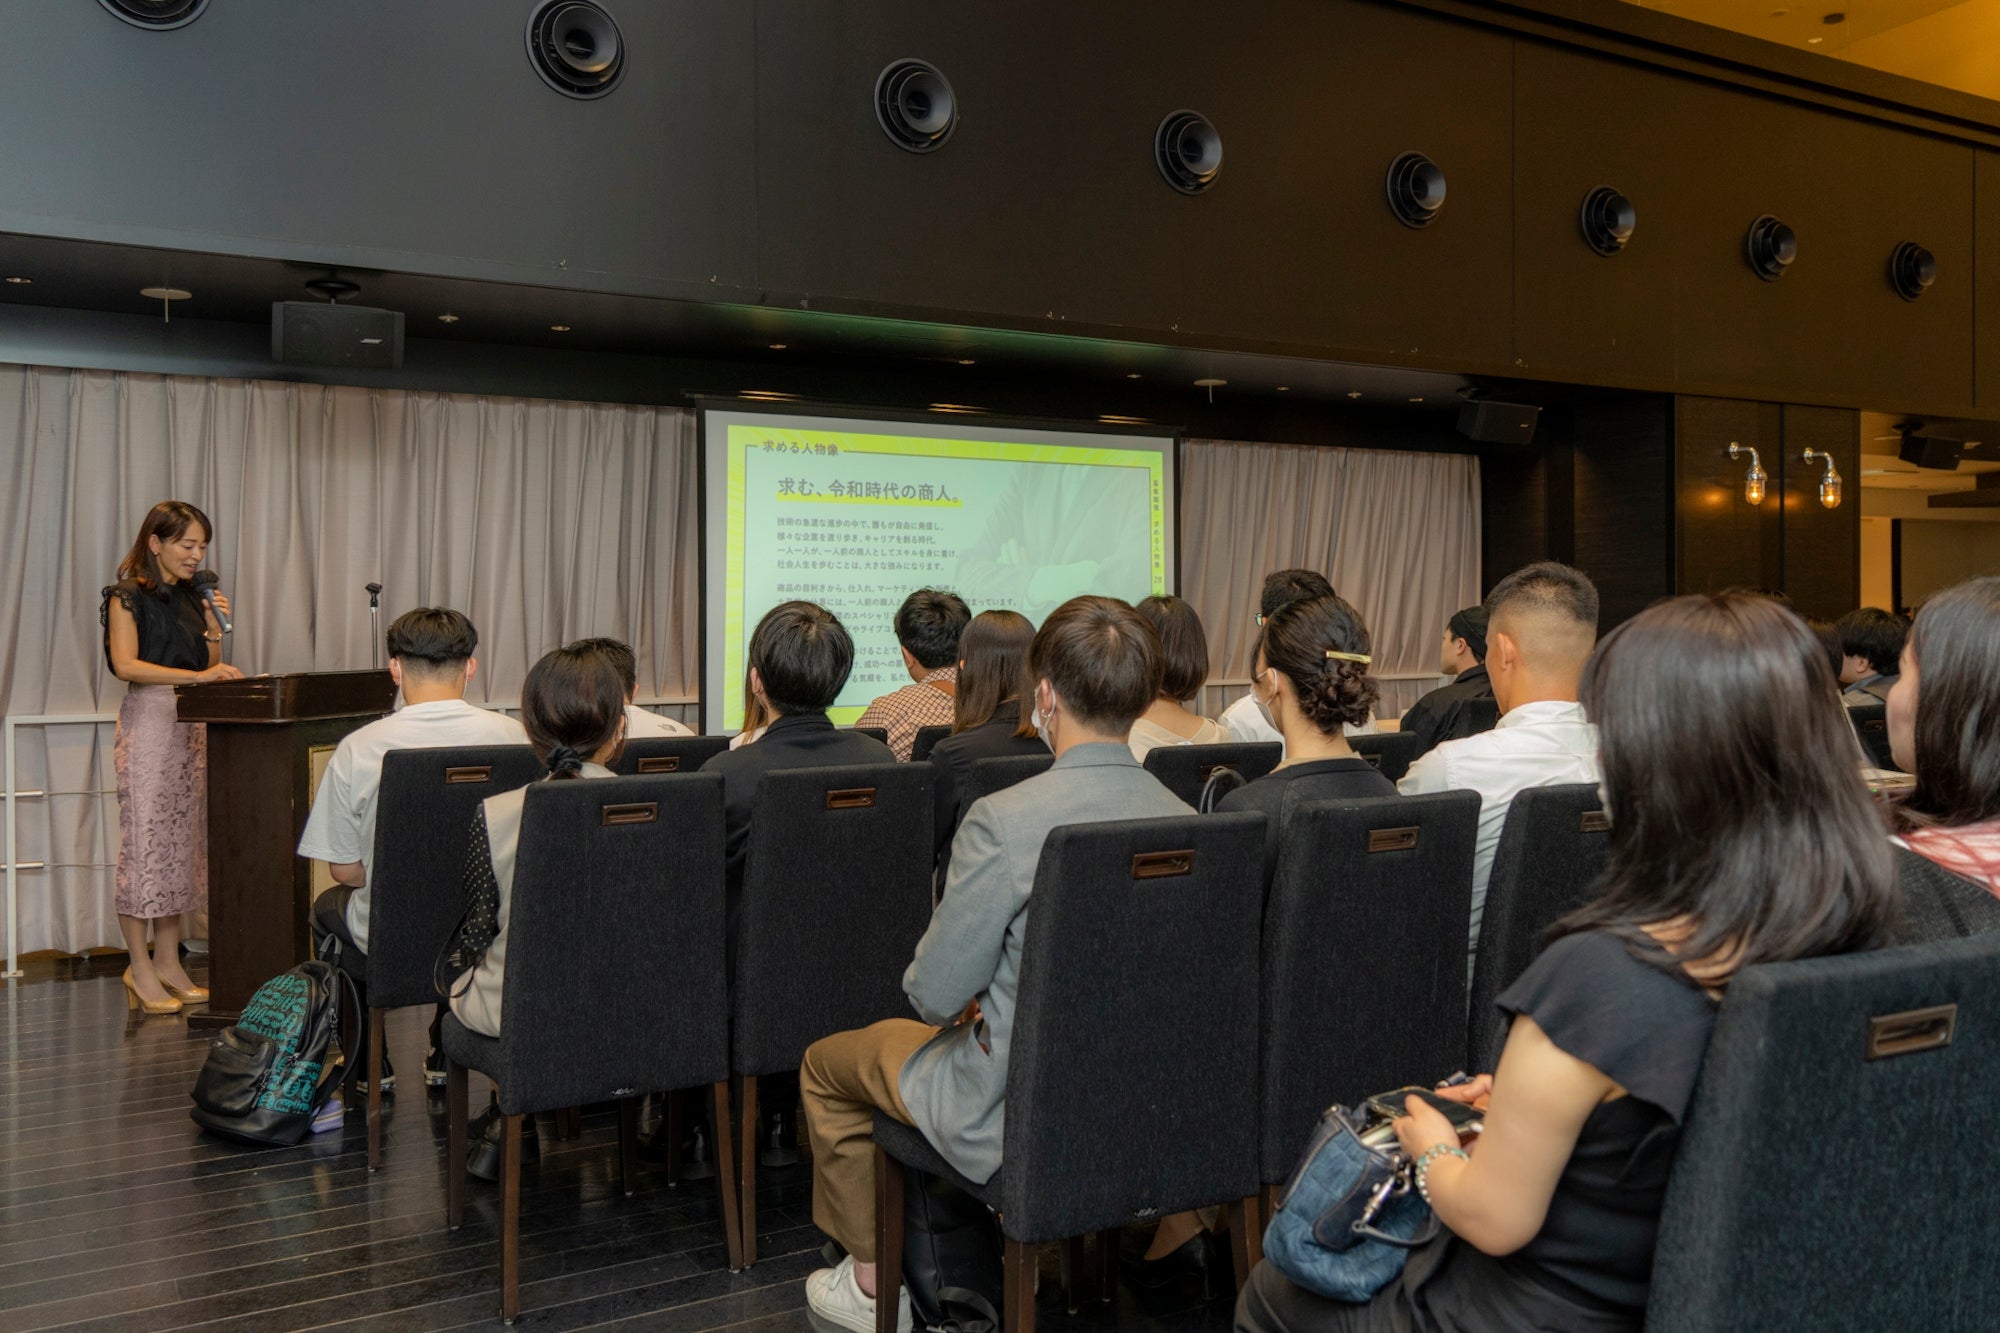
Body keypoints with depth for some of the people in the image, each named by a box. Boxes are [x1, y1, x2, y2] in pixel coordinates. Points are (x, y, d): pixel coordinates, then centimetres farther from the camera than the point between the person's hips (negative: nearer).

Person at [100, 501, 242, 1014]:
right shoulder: (127, 597, -2)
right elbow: (125, 664, -15)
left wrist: (215, 630, 1)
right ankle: (139, 967, 2)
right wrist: (196, 675, -24)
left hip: (192, 727, 7)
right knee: (144, 840, -5)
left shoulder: (193, 599, 17)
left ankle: (168, 961, 13)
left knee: (184, 841, 6)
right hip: (148, 724, -7)